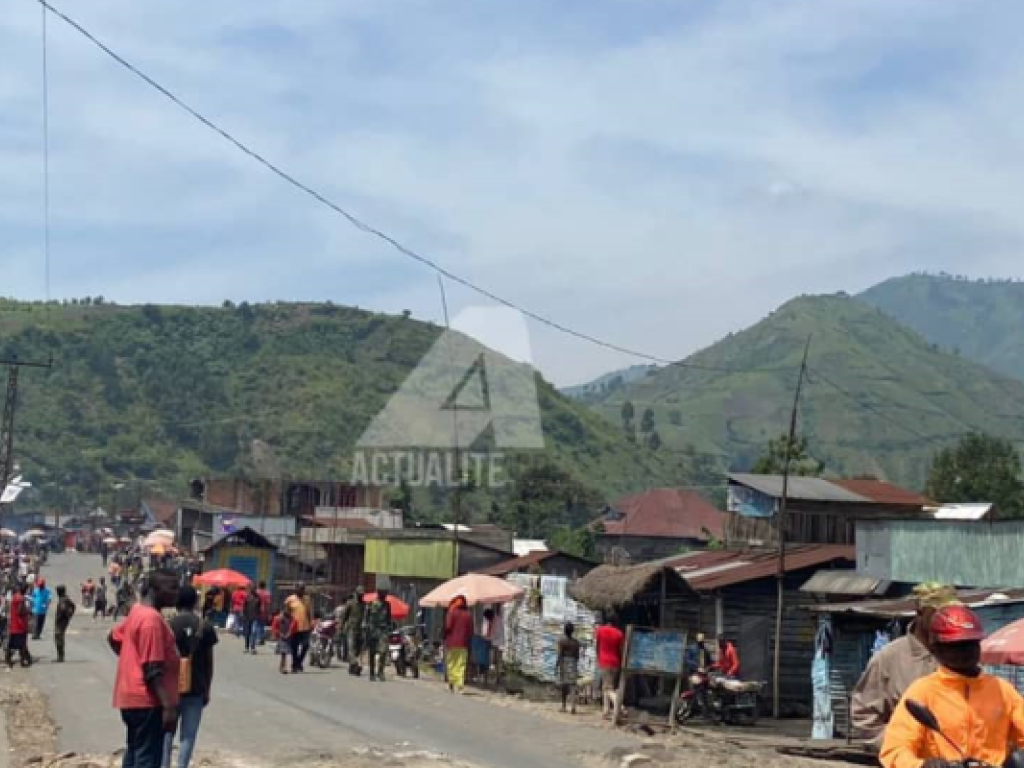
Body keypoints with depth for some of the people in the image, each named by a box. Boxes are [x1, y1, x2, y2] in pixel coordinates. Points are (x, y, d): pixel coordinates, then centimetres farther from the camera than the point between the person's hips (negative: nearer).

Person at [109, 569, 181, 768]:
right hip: (147, 700, -10)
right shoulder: (151, 618, -20)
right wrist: (169, 706, -25)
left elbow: (113, 638, 25)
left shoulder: (138, 612, 10)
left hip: (133, 696, 10)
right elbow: (153, 669, -24)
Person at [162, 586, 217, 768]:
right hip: (196, 689, 0)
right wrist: (207, 690, 10)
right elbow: (209, 662, 1)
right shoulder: (205, 627, -3)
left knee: (167, 731, 13)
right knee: (188, 735, 4)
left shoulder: (169, 625, -6)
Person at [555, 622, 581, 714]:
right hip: (573, 664, 2)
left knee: (564, 686, 11)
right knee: (572, 686, -4)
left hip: (564, 663, -2)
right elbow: (577, 656, 9)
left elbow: (560, 654, -11)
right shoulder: (576, 642, 4)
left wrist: (556, 666, -7)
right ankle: (573, 706, -20)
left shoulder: (561, 640, -7)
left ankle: (564, 706, 21)